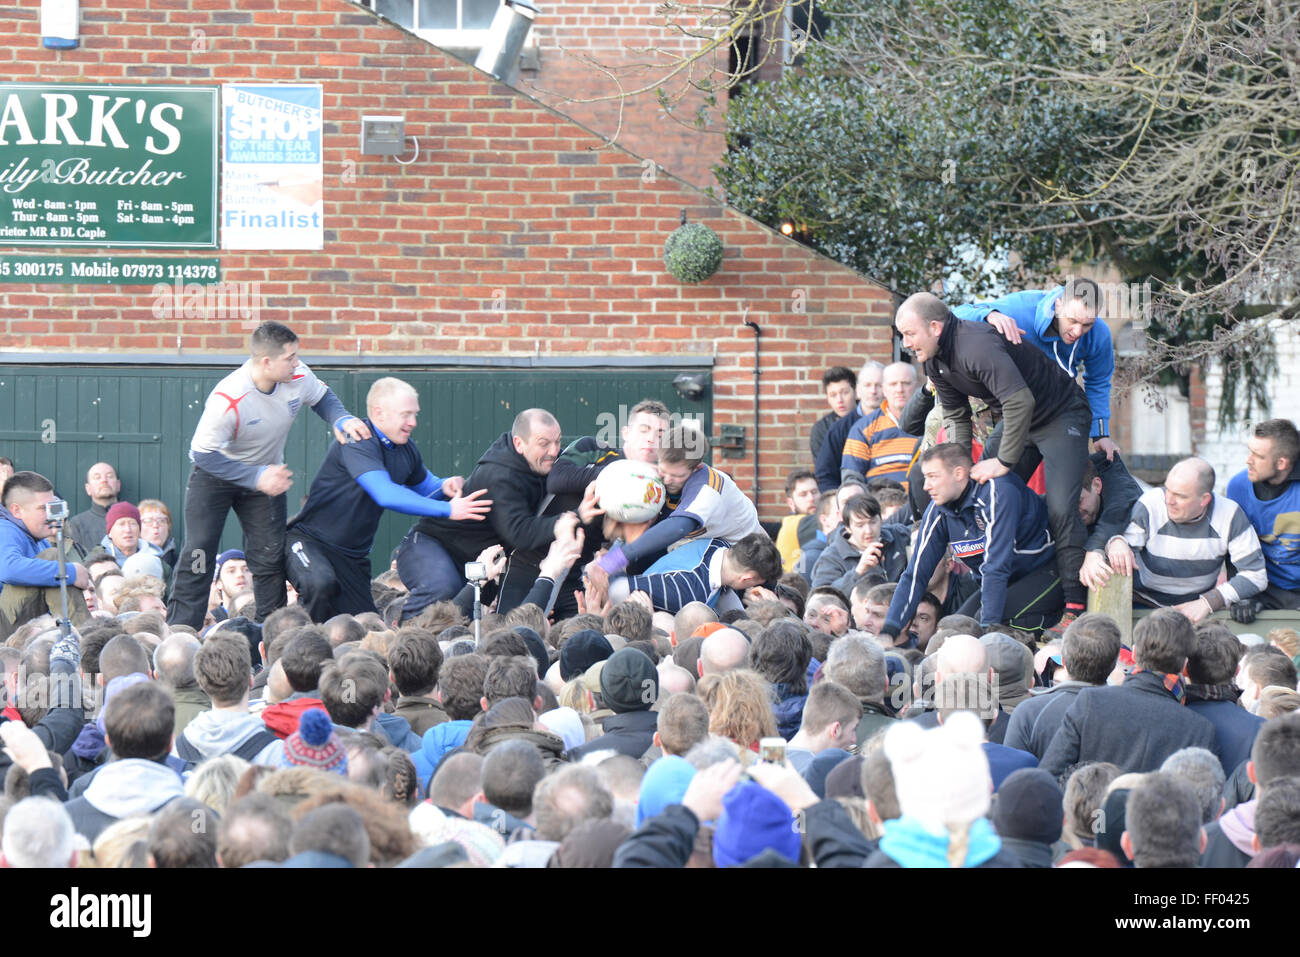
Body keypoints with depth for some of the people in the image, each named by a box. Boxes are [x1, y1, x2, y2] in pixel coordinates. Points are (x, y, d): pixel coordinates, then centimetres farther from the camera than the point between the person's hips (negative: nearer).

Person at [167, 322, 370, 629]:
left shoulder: (298, 378, -19)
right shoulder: (227, 400, -36)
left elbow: (322, 397, 5)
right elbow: (203, 454, -31)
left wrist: (342, 420, -18)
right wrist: (256, 477, -37)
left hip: (267, 473, 5)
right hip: (215, 474, -5)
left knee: (270, 557, 1)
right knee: (197, 554, -11)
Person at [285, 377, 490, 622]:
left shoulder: (406, 450, 5)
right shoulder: (357, 443, -22)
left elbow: (424, 486, 23)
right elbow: (386, 495, -35)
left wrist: (445, 487, -4)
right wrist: (448, 510, -36)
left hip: (353, 556, 8)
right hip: (310, 542, -8)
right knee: (321, 584, -39)